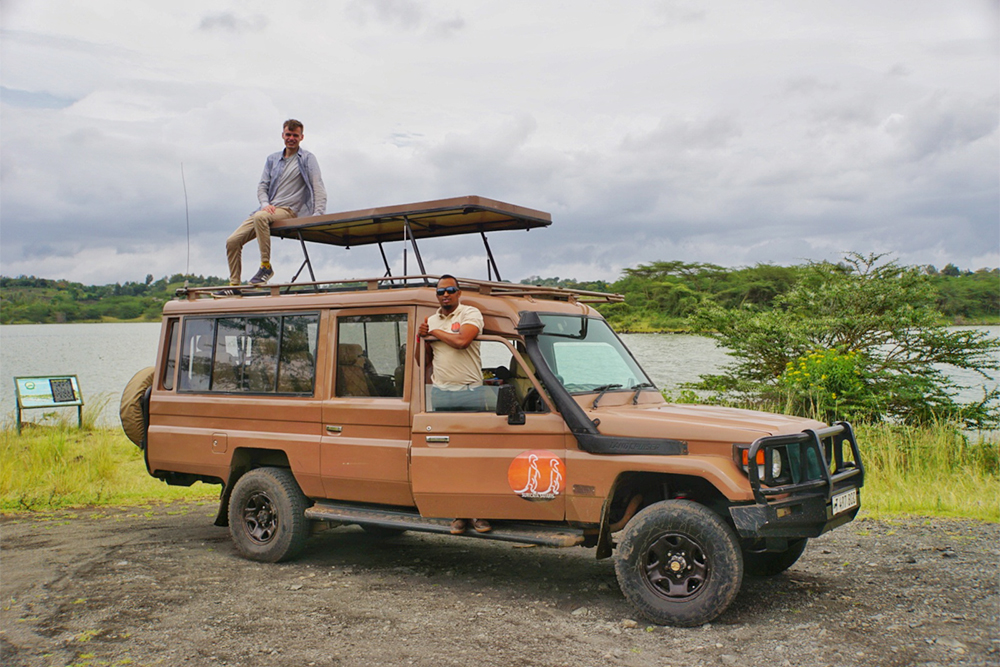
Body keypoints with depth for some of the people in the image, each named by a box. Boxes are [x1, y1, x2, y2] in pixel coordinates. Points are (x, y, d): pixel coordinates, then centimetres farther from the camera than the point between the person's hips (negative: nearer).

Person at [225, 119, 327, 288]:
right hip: (268, 209, 6)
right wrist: (265, 204, -8)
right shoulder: (272, 159, 19)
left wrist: (318, 214, -20)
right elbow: (262, 185, 14)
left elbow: (318, 187, -6)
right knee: (232, 241, -6)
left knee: (260, 217, -38)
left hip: (288, 210, -6)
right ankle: (234, 283, 5)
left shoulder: (307, 158, 4)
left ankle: (266, 266, -29)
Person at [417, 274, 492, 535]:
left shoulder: (471, 314, -1)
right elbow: (426, 359, 24)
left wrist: (434, 333, -5)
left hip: (470, 392, -4)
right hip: (440, 394, 4)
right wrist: (421, 338, 5)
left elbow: (461, 341, -20)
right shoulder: (430, 321, 16)